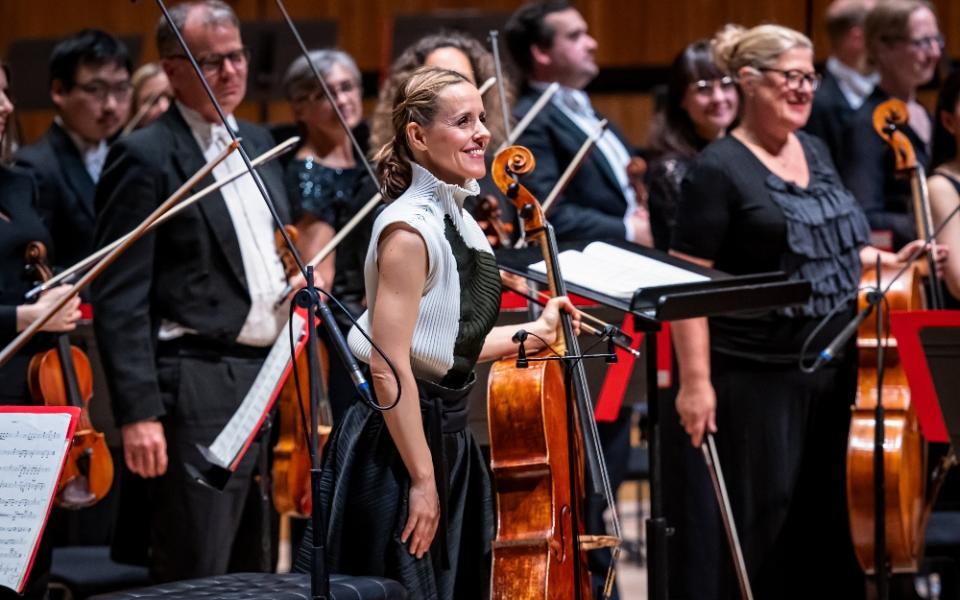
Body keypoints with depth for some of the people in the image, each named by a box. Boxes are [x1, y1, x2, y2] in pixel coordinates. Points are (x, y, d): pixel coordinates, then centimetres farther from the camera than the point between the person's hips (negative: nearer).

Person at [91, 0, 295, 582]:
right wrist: (138, 412, -19)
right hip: (200, 391, -8)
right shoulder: (145, 158, -9)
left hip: (273, 382, 8)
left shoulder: (259, 143, 15)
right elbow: (119, 299, -13)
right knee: (197, 577, -7)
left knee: (255, 575, 13)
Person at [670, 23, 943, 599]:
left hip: (832, 366, 7)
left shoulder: (815, 152, 12)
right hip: (757, 374, -7)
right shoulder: (719, 169, -10)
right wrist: (695, 381, -19)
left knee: (830, 513, 10)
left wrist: (889, 261, 9)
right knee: (764, 518, -2)